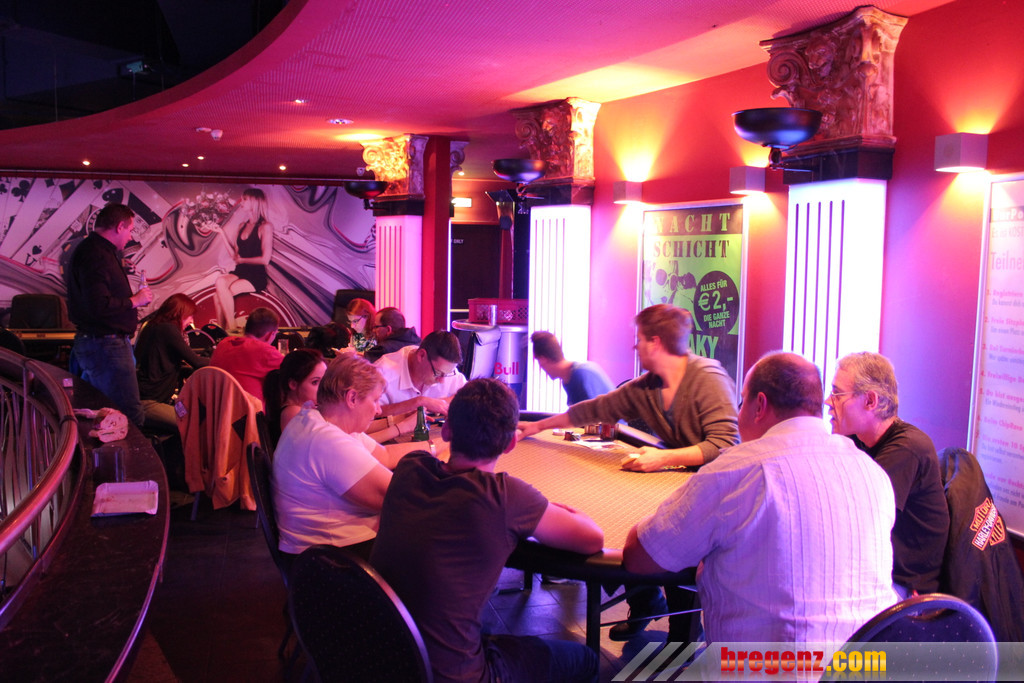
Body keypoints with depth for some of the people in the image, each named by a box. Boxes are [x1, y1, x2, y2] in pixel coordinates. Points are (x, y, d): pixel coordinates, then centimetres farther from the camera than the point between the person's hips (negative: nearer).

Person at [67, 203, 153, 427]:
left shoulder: (97, 250, 18)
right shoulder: (96, 255, -17)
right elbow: (99, 306, -27)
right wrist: (134, 300, -14)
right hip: (105, 346, -11)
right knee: (131, 417, -12)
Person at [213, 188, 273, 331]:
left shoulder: (265, 227, -5)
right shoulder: (242, 225, 17)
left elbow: (265, 259, -11)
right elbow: (235, 254, 15)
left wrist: (242, 260, 1)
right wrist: (222, 233, 13)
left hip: (256, 277, -6)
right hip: (240, 272, 6)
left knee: (219, 293, -27)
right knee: (220, 282, -27)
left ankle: (231, 329, -16)